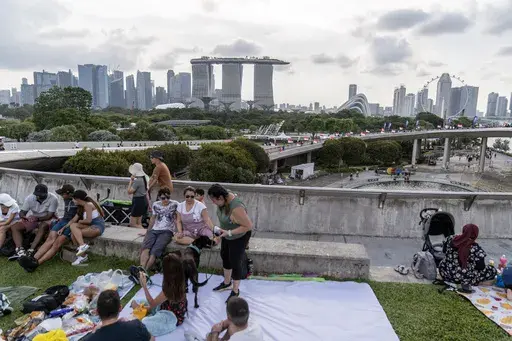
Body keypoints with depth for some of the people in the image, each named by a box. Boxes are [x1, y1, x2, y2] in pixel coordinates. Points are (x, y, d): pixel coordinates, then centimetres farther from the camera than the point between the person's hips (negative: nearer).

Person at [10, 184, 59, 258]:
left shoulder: (53, 199, -21)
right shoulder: (29, 198, -10)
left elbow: (50, 215, -19)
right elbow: (22, 213, -6)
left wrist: (37, 218, -34)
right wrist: (26, 217, -29)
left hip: (46, 219, -5)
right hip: (32, 218, 5)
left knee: (43, 226, -38)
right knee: (14, 227, -14)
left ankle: (31, 251, -41)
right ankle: (20, 250, -30)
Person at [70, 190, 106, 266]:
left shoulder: (88, 205, -10)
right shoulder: (81, 207, 17)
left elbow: (88, 220, -18)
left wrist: (80, 221, 0)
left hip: (97, 227, -8)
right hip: (91, 226, 8)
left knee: (73, 226, -16)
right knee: (73, 234, -10)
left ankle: (82, 245, -26)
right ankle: (83, 255, -8)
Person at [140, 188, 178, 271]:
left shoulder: (175, 204, 4)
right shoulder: (155, 205, 16)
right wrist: (147, 232, 33)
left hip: (167, 231, -3)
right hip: (154, 230, 3)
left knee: (154, 251, -30)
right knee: (145, 247, -29)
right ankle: (142, 270, -46)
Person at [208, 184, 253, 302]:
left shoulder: (236, 207, -38)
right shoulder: (224, 199, -14)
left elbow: (249, 226, -32)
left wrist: (229, 233, -30)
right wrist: (222, 229, -1)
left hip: (239, 237, -8)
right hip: (227, 235, 8)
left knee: (235, 263, 5)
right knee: (224, 256, 22)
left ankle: (235, 291, 27)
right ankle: (226, 282, 46)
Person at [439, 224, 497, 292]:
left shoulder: (451, 239, -6)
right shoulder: (475, 248, -17)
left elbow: (444, 251, 11)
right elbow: (481, 267, -13)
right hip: (465, 278, -4)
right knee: (492, 270, 10)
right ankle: (467, 283, 0)